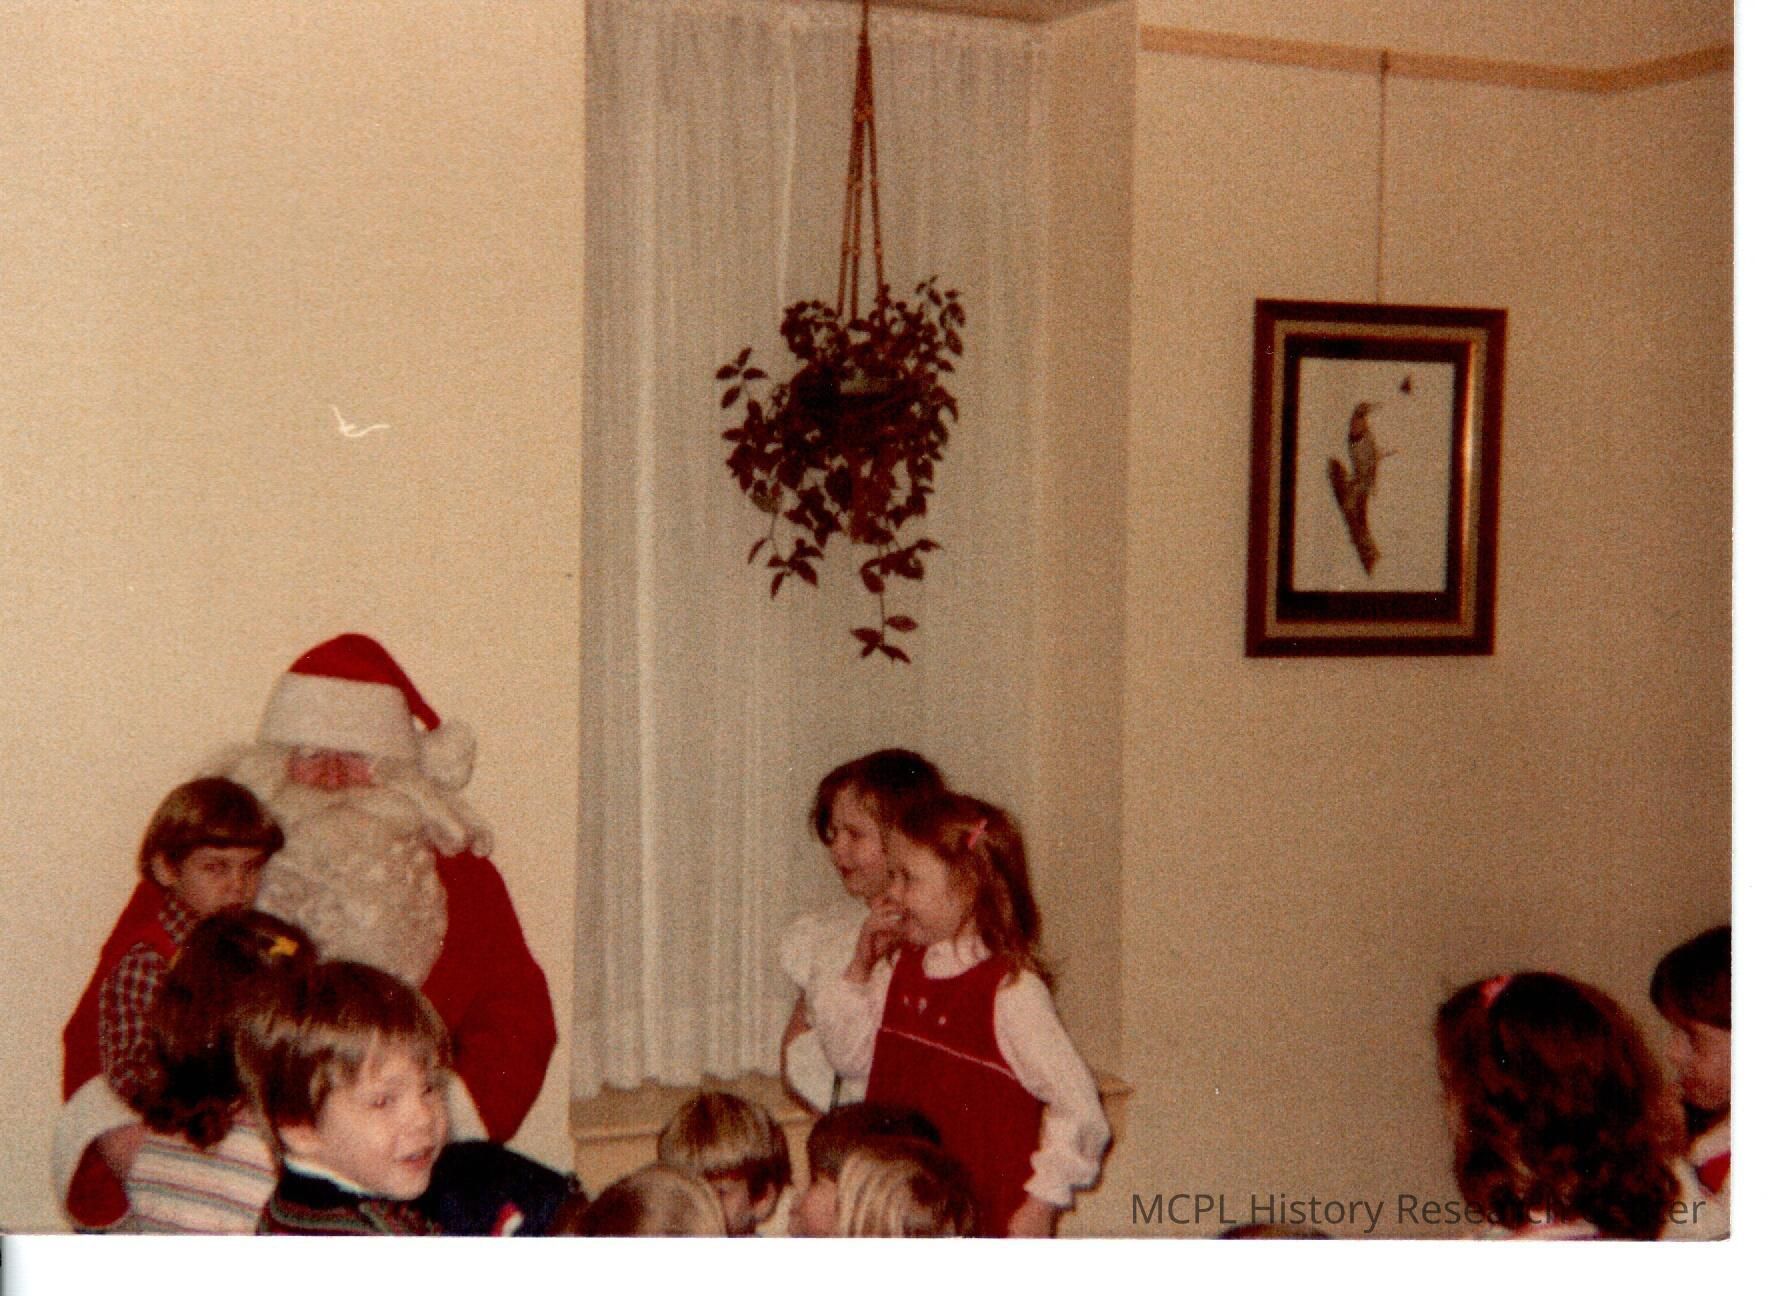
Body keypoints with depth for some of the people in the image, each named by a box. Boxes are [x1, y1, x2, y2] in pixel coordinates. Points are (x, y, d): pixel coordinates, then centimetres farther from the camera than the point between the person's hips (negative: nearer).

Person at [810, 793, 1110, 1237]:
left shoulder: (1011, 991, -16)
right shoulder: (899, 969, 6)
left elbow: (1078, 1107, -15)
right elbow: (851, 1058, 13)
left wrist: (1041, 1205, -12)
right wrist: (859, 967, 2)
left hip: (984, 1217, -7)